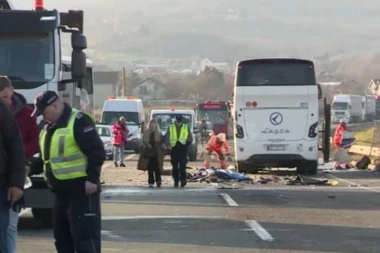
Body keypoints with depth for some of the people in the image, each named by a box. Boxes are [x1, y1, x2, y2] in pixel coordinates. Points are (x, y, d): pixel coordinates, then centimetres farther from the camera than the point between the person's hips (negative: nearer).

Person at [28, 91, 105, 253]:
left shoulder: (79, 122, -12)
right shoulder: (48, 129, 17)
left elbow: (97, 152, -17)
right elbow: (46, 159, 26)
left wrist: (92, 179, -21)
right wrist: (30, 169, 10)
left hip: (81, 190, -10)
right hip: (61, 191, 10)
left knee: (84, 236, -10)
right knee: (62, 236, 14)